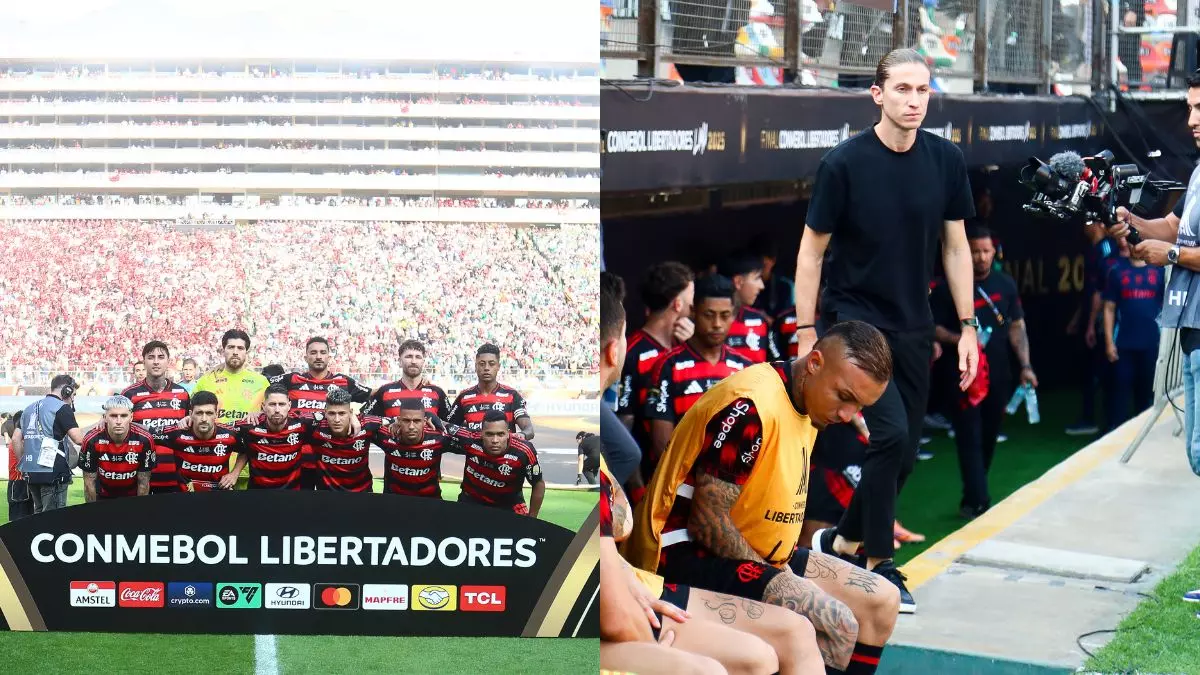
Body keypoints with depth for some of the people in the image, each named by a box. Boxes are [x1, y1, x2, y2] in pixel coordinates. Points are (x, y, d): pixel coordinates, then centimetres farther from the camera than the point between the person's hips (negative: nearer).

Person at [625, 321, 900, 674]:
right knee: (835, 624, -27)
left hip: (757, 554, 11)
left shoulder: (807, 405, 9)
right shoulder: (752, 407, -23)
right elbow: (707, 522, -23)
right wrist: (774, 578, -15)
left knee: (882, 601, 7)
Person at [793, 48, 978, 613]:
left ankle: (842, 542, 29)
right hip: (853, 321, -5)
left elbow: (956, 247, 7)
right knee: (890, 434, -18)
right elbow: (811, 251, -6)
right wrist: (806, 336, -8)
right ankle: (879, 566, -2)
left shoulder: (946, 160, -1)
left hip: (913, 328, 5)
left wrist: (968, 327, 4)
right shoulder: (844, 163, -12)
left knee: (903, 453, 7)